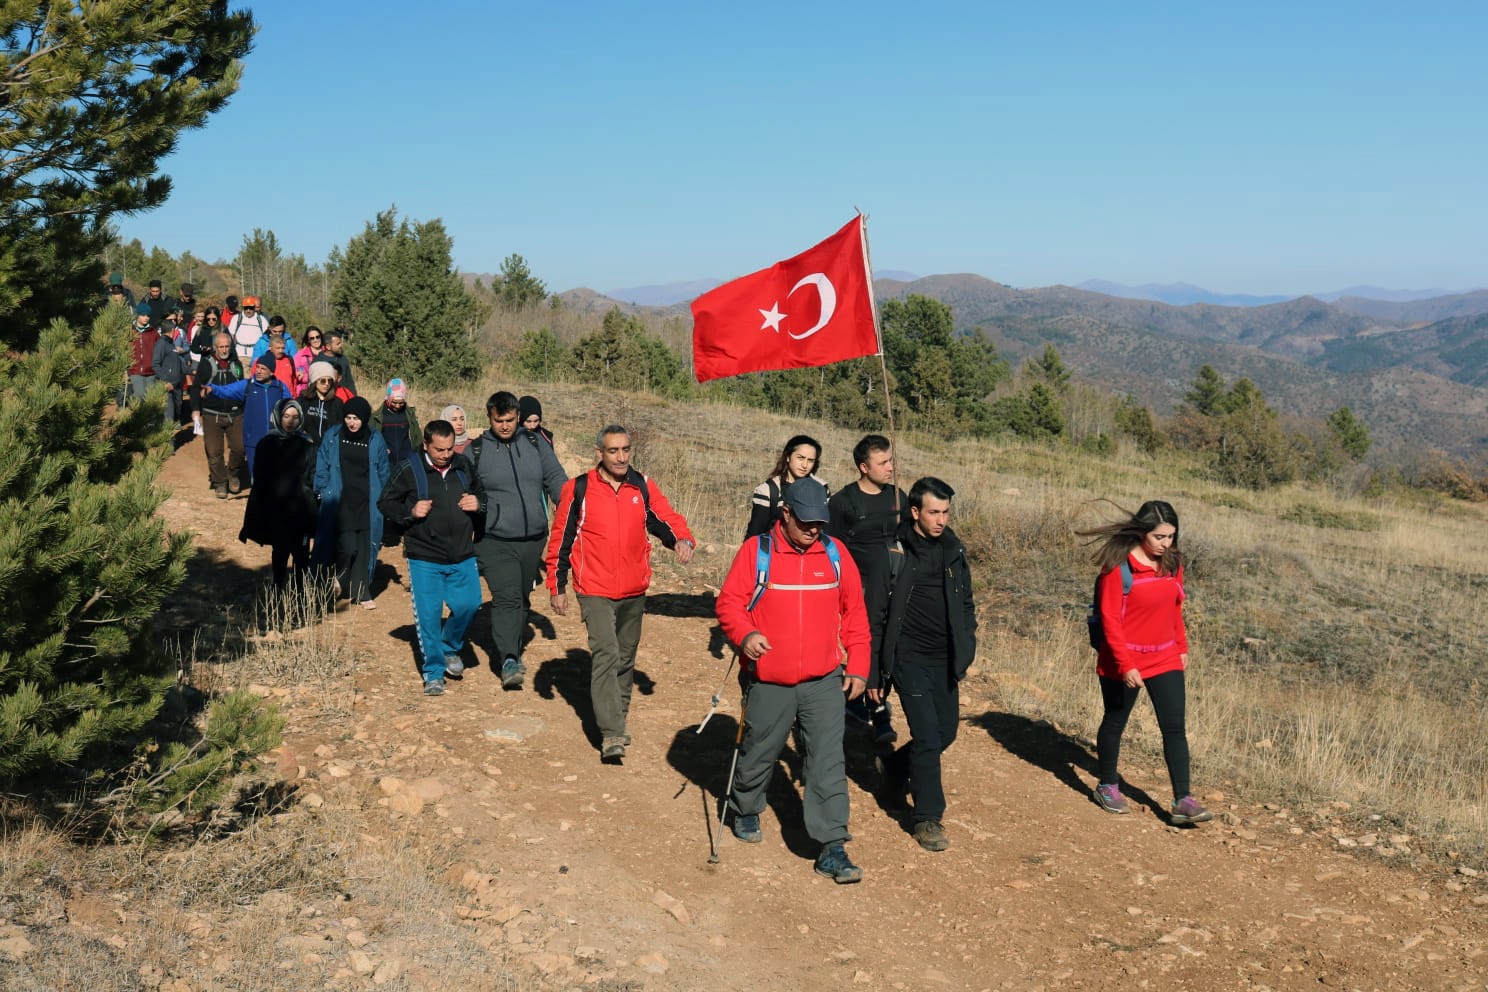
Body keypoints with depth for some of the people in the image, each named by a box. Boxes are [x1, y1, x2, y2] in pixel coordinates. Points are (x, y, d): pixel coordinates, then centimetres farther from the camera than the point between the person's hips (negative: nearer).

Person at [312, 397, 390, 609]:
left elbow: (383, 472, 8)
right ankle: (341, 578, 17)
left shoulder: (375, 440, 2)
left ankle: (361, 592, 14)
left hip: (367, 502, 1)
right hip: (340, 502, -1)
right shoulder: (333, 436, 0)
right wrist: (322, 492, -2)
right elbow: (322, 466, 5)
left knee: (364, 549, 2)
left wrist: (381, 500, 6)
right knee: (348, 546, -12)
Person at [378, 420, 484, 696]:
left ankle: (450, 647, 28)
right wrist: (409, 512, -17)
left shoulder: (464, 466, 4)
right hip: (424, 558, -3)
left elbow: (482, 495, 20)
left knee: (469, 603, -1)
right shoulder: (408, 468, -6)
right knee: (428, 614, 0)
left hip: (462, 556, 3)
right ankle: (433, 673, 14)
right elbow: (385, 503, 1)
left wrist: (478, 505, -3)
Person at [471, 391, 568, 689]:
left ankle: (512, 649, 33)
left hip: (534, 538, 4)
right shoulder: (476, 450, 0)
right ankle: (508, 660, -20)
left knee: (523, 597, 16)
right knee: (506, 597, -16)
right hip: (495, 540, -4)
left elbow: (556, 479, 9)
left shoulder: (535, 443, 7)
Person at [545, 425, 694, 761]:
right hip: (595, 592, -4)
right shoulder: (578, 489, -5)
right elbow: (561, 539, 0)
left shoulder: (643, 487, 4)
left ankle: (618, 719, 33)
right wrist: (557, 586, 1)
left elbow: (666, 518, 0)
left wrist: (682, 540, -24)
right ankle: (611, 734, -18)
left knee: (625, 658, 15)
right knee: (606, 655, -17)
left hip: (634, 592, 4)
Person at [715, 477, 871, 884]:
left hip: (824, 682, 2)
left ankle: (832, 848, 2)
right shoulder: (756, 551, -6)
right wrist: (745, 634, -26)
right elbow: (729, 602, -6)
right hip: (768, 682, -1)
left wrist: (858, 665, 5)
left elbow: (854, 612, 9)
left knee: (828, 763, -3)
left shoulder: (835, 555, 3)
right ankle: (745, 811, 44)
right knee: (758, 754, 17)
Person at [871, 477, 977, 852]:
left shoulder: (954, 550, 6)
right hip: (910, 659, -5)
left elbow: (966, 604, 15)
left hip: (944, 661, 6)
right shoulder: (894, 553, -10)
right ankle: (928, 818, 5)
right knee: (927, 737, -8)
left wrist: (965, 652, 6)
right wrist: (874, 673, -6)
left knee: (946, 732, 13)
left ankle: (894, 766, 41)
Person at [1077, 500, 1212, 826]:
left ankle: (1182, 801, 0)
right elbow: (1110, 619, -18)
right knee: (1115, 723, 13)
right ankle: (1108, 786, 31)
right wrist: (1126, 665, -21)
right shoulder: (1118, 566, -18)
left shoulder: (1172, 561, 0)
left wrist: (1182, 647, 16)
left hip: (1165, 659, 5)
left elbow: (1175, 608, 13)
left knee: (1174, 727, -2)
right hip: (1122, 662, -5)